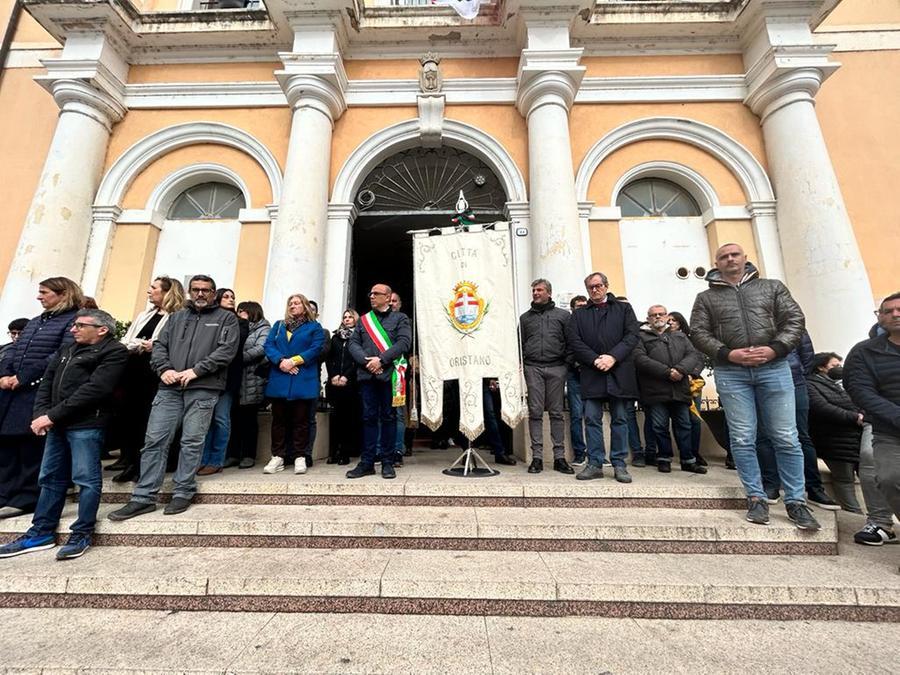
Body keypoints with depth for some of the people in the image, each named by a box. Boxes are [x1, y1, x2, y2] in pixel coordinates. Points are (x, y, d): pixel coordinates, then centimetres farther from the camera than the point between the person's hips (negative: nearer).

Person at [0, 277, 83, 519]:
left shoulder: (73, 320, -6)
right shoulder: (35, 322, 22)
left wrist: (22, 378, -14)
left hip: (39, 392, -8)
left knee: (32, 445, -3)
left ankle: (26, 499, 8)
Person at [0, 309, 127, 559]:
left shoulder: (114, 352, -7)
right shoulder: (66, 351, 21)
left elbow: (94, 389, -16)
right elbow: (47, 382, 15)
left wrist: (52, 415, -13)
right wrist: (40, 414, -1)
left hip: (86, 425, -8)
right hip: (58, 424, 9)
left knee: (86, 479, -2)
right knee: (50, 478, 15)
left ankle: (81, 535, 8)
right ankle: (41, 533, 28)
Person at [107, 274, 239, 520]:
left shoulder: (226, 318, 7)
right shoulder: (177, 317, 23)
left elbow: (227, 350, -7)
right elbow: (160, 345, 15)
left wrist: (196, 371, -13)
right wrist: (164, 369, -4)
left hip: (203, 389, -4)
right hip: (170, 387, 5)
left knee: (192, 442, 0)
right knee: (154, 440, 3)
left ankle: (183, 493, 13)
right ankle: (144, 497, 12)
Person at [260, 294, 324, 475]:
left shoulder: (314, 326, 9)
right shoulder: (278, 325, 20)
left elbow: (316, 348, -5)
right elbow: (268, 345, 5)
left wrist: (294, 361, -15)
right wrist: (281, 361, -14)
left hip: (303, 380, -3)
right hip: (279, 380, 4)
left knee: (301, 419, 1)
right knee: (279, 418, 6)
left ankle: (299, 457, 9)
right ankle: (278, 456, 15)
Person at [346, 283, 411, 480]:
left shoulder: (400, 318, 7)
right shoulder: (363, 320, 19)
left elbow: (404, 342, -7)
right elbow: (353, 343, 9)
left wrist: (381, 359, -14)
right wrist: (366, 361, -9)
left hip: (389, 374, -3)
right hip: (367, 374, 3)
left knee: (388, 417, 3)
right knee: (369, 417, 6)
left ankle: (387, 462, 12)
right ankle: (367, 462, 14)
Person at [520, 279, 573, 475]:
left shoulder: (563, 315, 12)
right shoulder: (525, 317, 17)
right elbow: (520, 344, 15)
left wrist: (570, 364, -2)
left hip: (556, 368, -1)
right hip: (533, 368, 1)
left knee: (556, 413, 2)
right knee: (535, 412, -1)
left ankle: (559, 457, 9)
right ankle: (537, 457, 5)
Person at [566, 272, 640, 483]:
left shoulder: (624, 308, 14)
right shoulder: (579, 315, 16)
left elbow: (632, 336, 1)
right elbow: (574, 340, 2)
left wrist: (612, 357, -13)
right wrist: (594, 359, -12)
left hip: (619, 371, 0)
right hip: (591, 373, 1)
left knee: (619, 419, 4)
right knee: (592, 419, 0)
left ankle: (619, 464, 13)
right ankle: (595, 464, 8)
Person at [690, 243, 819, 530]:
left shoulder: (772, 287, 14)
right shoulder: (706, 297, 9)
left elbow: (794, 319, 6)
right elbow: (698, 333, 1)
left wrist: (775, 349, -11)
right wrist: (727, 354, -13)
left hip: (774, 368, 1)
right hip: (730, 373, -1)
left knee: (786, 438, 3)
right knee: (743, 439, 1)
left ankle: (796, 502, 16)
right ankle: (756, 498, 12)